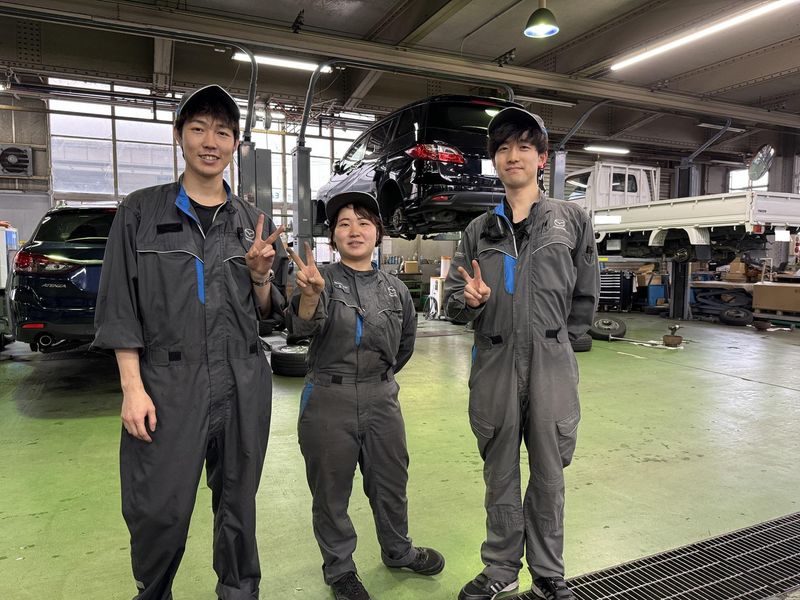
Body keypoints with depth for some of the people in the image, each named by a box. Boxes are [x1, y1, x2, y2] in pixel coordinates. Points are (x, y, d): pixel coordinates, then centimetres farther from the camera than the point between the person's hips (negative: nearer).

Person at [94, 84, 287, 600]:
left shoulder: (253, 223, 8)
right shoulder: (141, 212, 2)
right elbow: (121, 306, -1)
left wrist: (260, 274, -10)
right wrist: (133, 387, -8)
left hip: (244, 387, 3)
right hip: (168, 384, -2)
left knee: (238, 504, 13)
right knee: (158, 511, 3)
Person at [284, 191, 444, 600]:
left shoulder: (395, 288, 4)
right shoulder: (323, 279, -6)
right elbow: (303, 327, -26)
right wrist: (309, 295, -45)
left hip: (382, 399, 4)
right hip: (329, 400, -3)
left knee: (391, 482, 18)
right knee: (331, 490, 11)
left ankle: (397, 551, 43)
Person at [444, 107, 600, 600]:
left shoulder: (573, 220, 4)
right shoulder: (480, 230, 8)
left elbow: (585, 298, 10)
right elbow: (454, 303, 7)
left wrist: (555, 340, 9)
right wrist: (469, 300, -14)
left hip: (551, 370, -1)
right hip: (495, 370, 2)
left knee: (549, 478, 11)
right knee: (500, 478, 14)